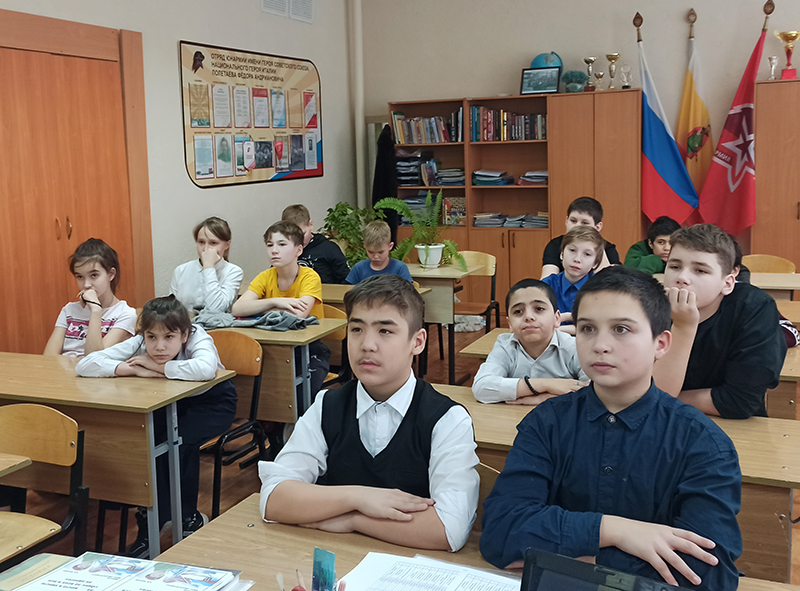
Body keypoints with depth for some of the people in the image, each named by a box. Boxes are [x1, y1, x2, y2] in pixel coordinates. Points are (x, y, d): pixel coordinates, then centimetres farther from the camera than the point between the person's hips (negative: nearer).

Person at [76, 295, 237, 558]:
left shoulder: (198, 339, -31)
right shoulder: (139, 344, -22)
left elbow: (205, 369, -54)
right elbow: (84, 366, -28)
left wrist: (156, 365, -40)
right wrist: (135, 370, -38)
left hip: (211, 401, -3)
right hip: (168, 402, 3)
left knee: (179, 442, -30)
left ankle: (187, 518, -9)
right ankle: (149, 528, -10)